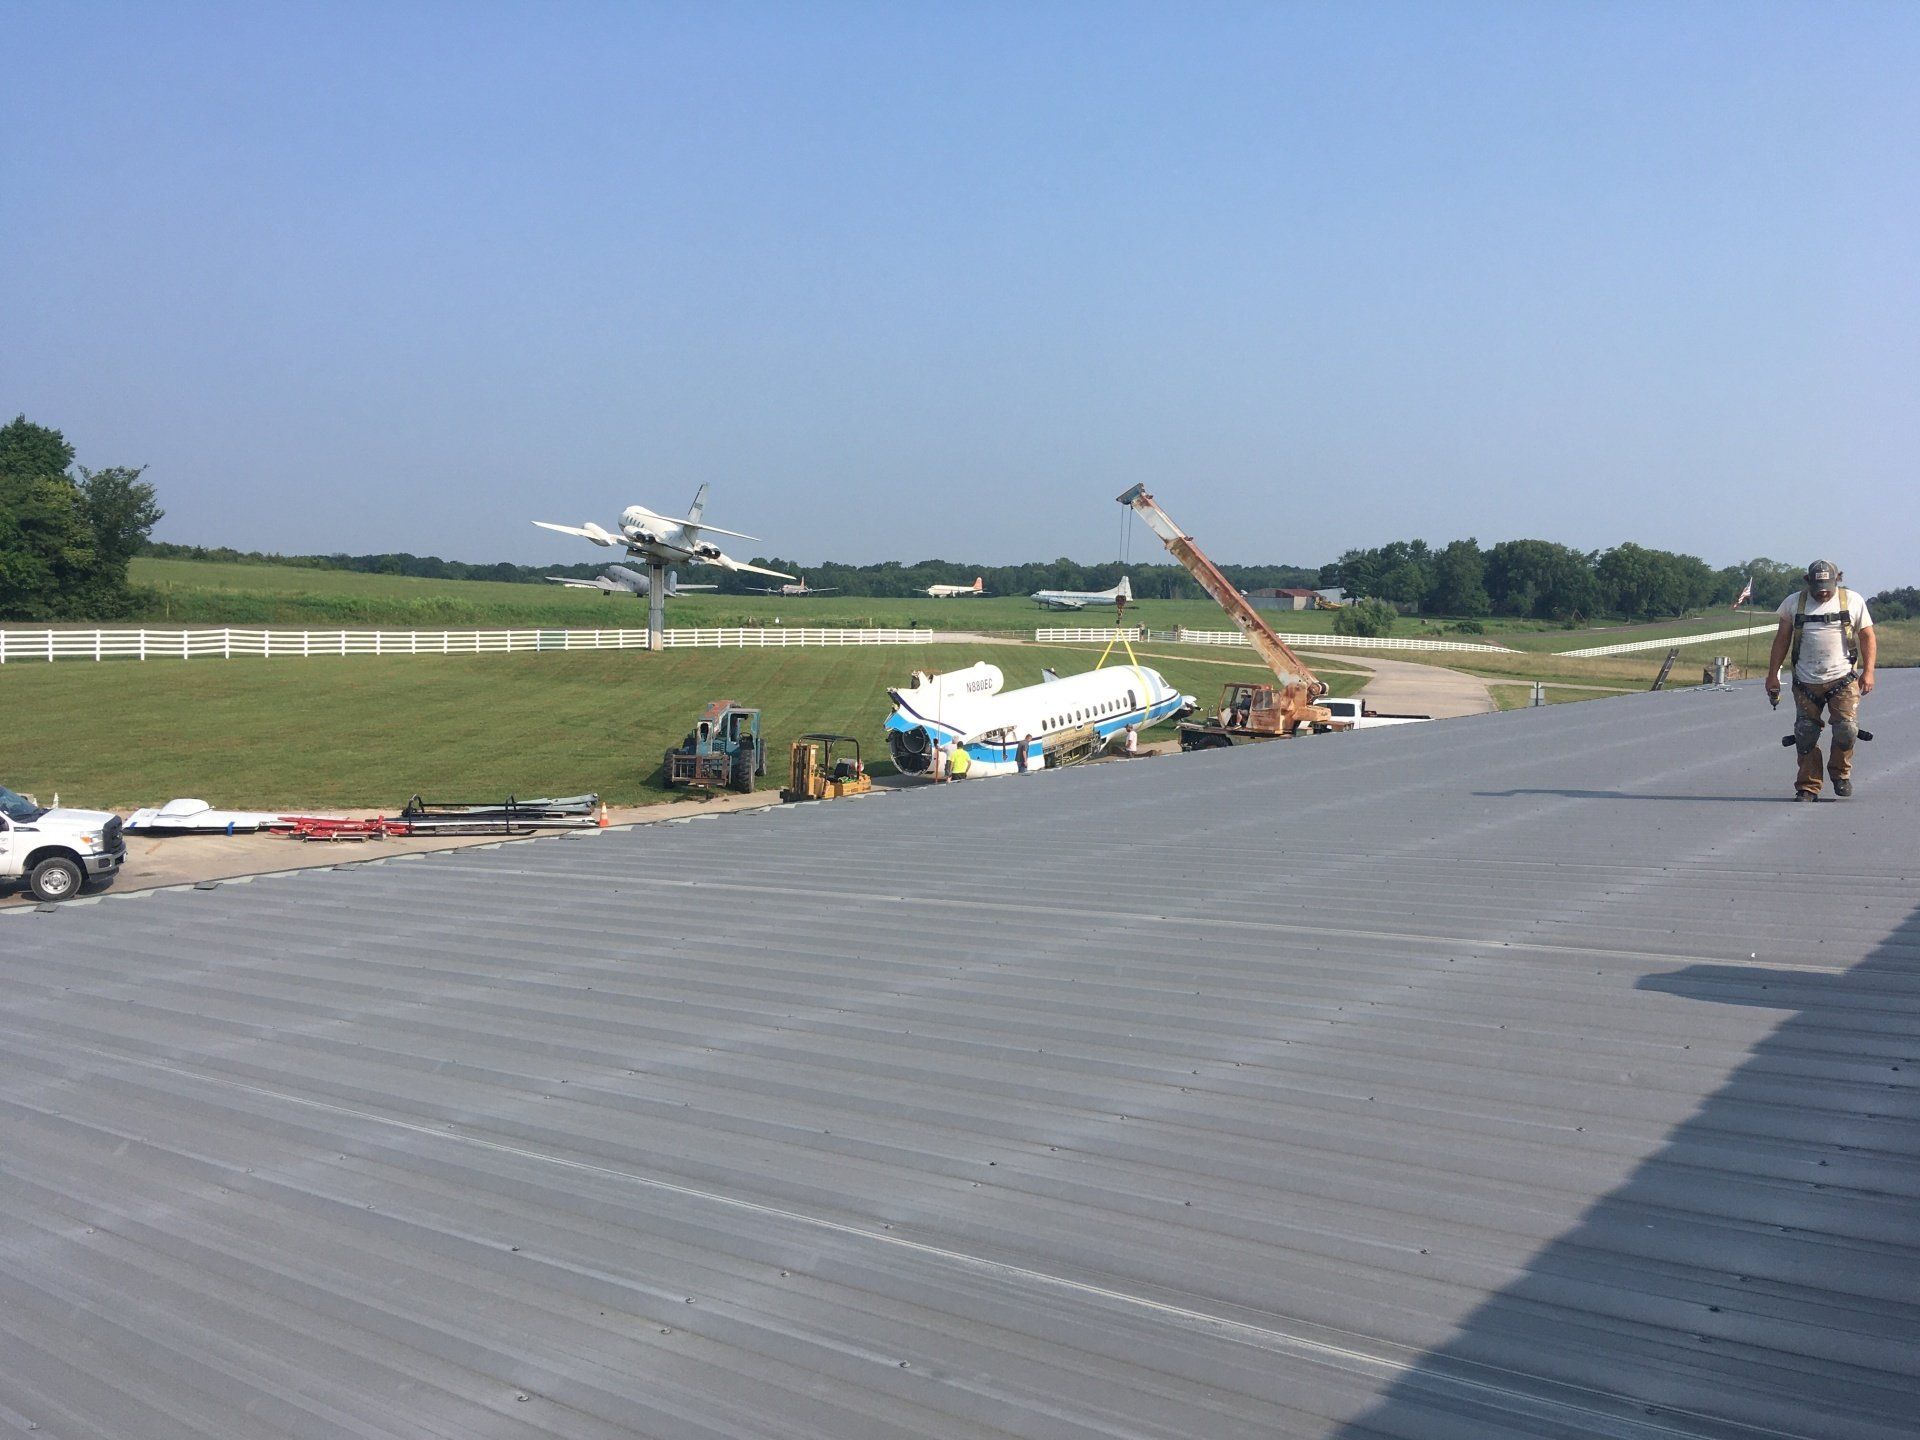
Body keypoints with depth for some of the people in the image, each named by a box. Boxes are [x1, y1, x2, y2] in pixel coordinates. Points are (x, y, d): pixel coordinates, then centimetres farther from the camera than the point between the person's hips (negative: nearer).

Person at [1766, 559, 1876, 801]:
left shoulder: (1853, 601, 4)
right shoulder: (1793, 603, 5)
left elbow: (1867, 637, 7)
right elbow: (1782, 639, 11)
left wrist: (1868, 671, -4)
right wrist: (1772, 674, 7)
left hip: (1843, 679, -1)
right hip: (1806, 682, 1)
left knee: (1846, 730, -12)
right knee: (1805, 735, -1)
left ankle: (1840, 773, 15)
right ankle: (1808, 787, 10)